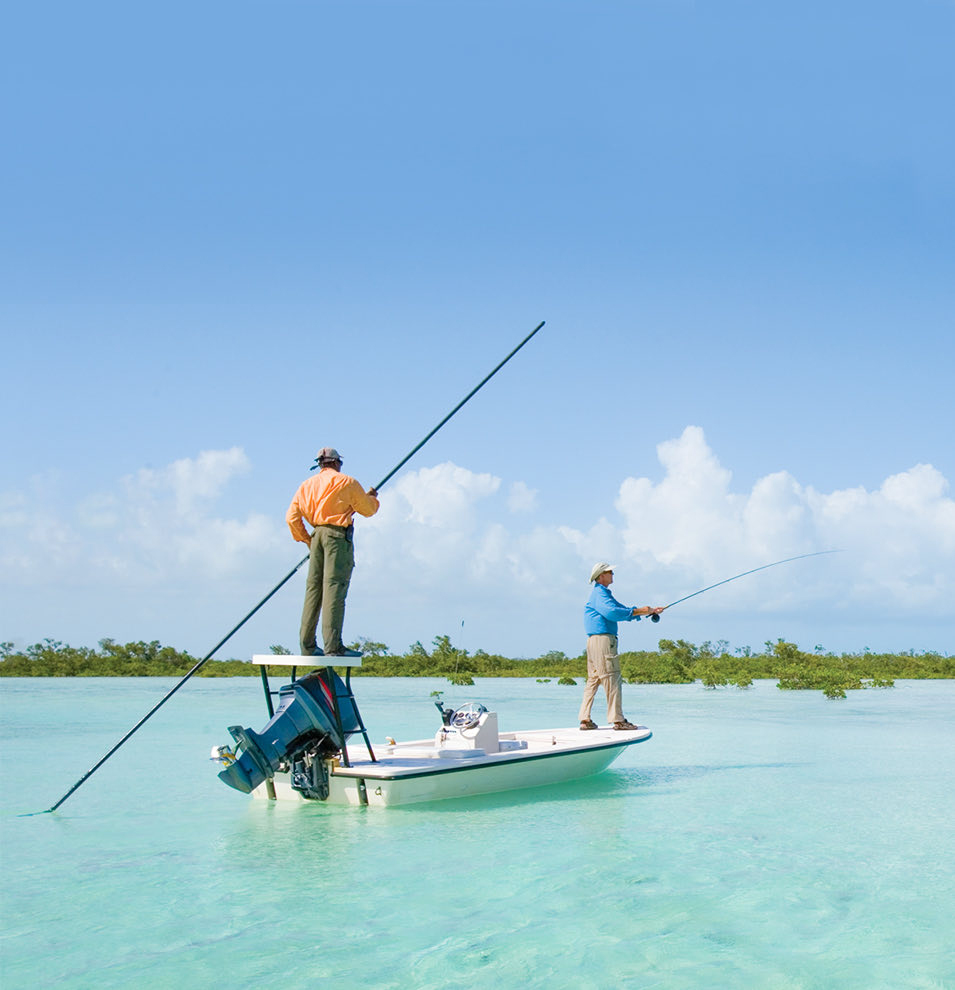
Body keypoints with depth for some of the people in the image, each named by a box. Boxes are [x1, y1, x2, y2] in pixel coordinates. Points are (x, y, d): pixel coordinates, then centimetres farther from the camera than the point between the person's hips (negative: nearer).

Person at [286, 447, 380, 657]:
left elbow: (292, 517, 11)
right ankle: (333, 646, -15)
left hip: (317, 535, 6)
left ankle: (307, 645, 9)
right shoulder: (346, 482, 0)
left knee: (313, 589, 8)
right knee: (334, 587, -10)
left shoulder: (306, 485, 15)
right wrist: (372, 497, 27)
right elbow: (368, 510, 7)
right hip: (338, 535, -6)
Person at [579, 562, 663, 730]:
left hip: (594, 641, 11)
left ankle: (585, 719, 8)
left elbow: (622, 611, 23)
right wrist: (638, 611, -18)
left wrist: (649, 611, 15)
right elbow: (613, 612, -24)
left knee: (593, 679, 9)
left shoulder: (604, 593, 24)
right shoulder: (599, 593, -9)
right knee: (612, 678, -10)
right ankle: (618, 720, -10)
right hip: (603, 639, -11)